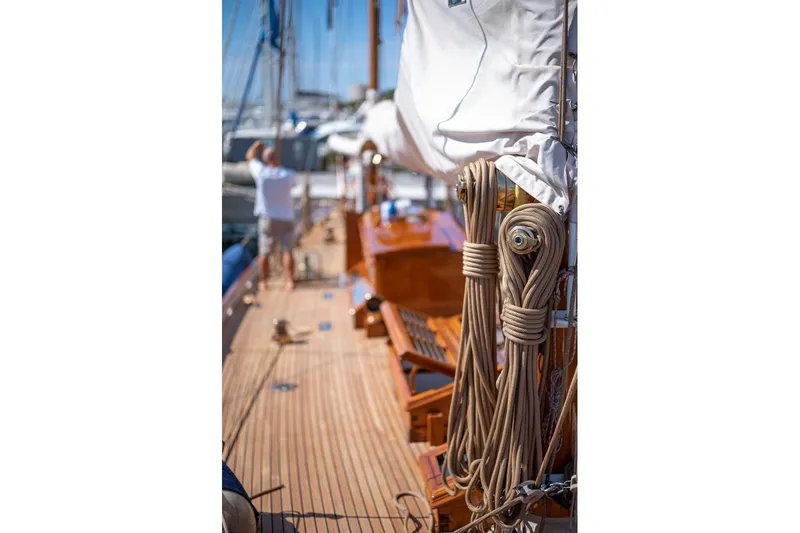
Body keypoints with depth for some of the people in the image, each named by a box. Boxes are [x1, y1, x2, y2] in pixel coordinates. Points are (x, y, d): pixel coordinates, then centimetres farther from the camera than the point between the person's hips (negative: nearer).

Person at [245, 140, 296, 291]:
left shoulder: (261, 172, -11)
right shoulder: (288, 175, -9)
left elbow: (250, 157, 9)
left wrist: (256, 145, 28)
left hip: (267, 219, 0)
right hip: (286, 219, 0)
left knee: (264, 252, 9)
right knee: (287, 251, 4)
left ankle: (263, 283, 15)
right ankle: (290, 282, 2)